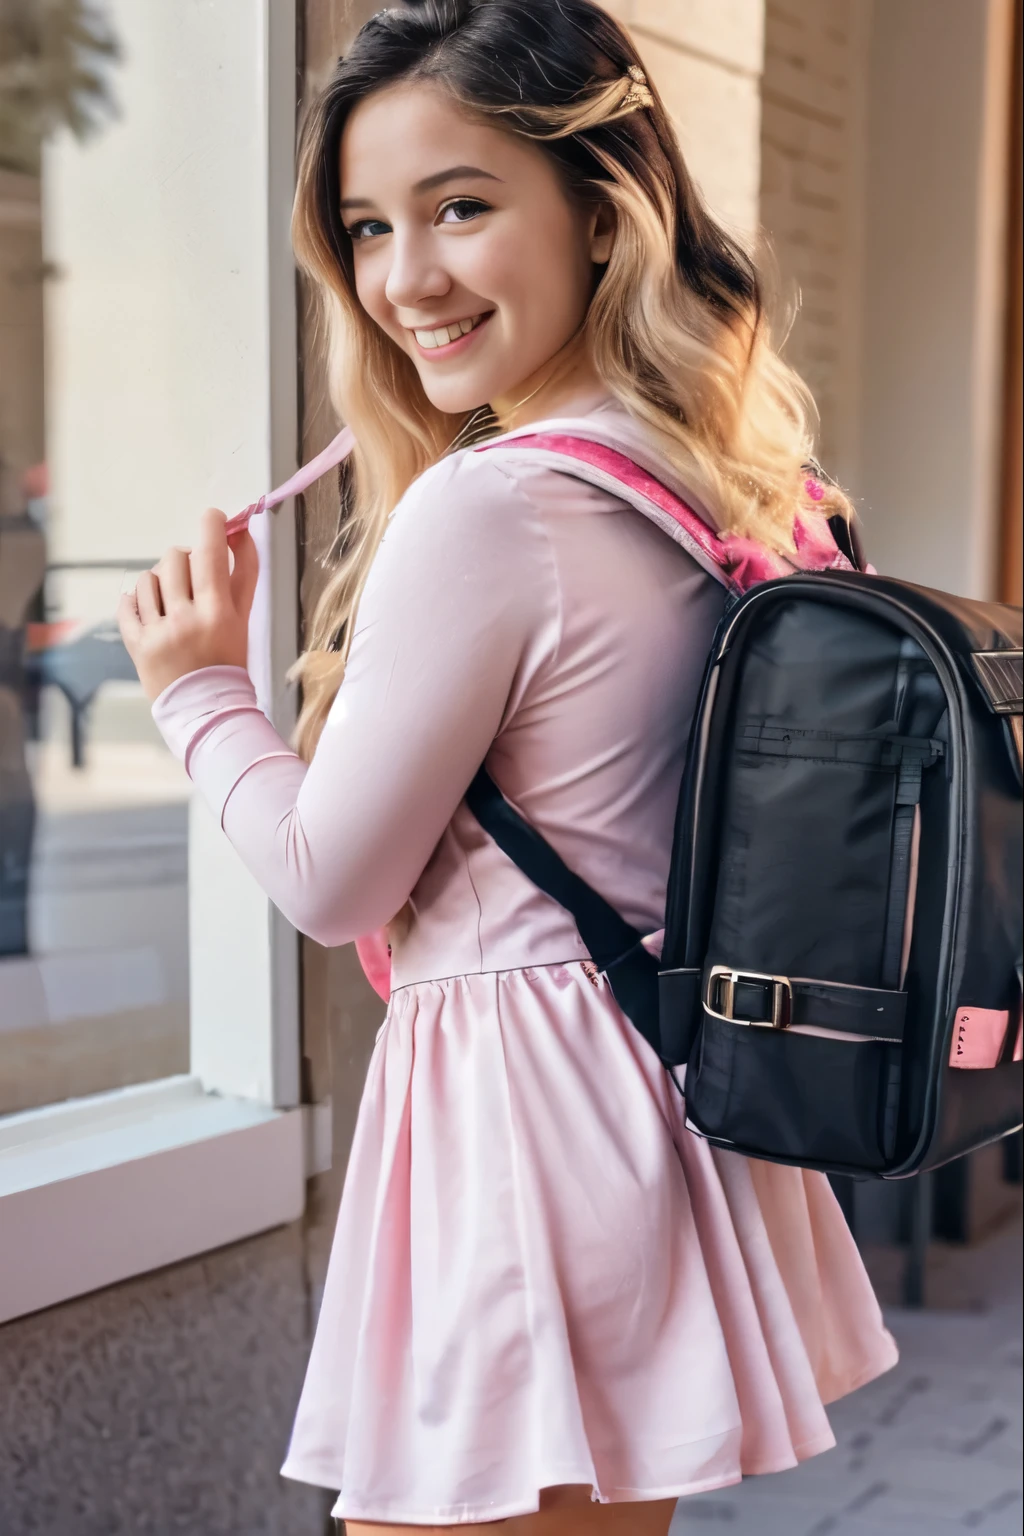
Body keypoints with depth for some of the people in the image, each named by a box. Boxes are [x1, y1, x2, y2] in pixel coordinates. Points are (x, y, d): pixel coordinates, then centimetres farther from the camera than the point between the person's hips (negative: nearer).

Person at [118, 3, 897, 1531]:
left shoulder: (484, 508, -20)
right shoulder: (744, 496, 4)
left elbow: (332, 882, -11)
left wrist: (203, 692, 3)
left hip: (513, 1114, -8)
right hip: (675, 1097, 9)